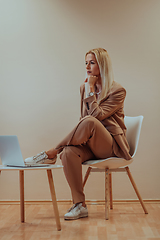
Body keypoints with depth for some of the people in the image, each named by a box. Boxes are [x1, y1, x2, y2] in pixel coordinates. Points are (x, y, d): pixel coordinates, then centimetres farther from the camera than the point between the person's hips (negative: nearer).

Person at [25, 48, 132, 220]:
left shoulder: (118, 91, -6)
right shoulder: (84, 88, 12)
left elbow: (97, 115, -18)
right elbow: (83, 118, 14)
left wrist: (90, 90, -14)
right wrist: (78, 136, -5)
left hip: (112, 145, -5)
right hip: (90, 143, 5)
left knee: (89, 121, -36)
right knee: (69, 152, -31)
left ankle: (51, 154, -24)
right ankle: (79, 205, -24)